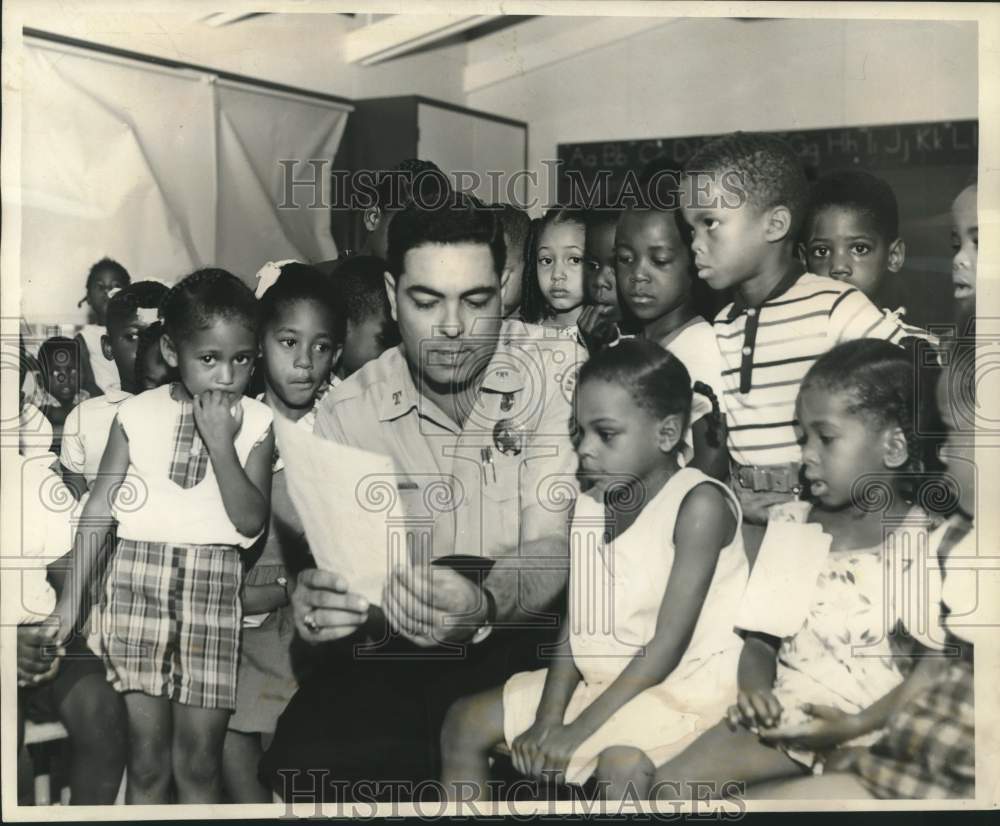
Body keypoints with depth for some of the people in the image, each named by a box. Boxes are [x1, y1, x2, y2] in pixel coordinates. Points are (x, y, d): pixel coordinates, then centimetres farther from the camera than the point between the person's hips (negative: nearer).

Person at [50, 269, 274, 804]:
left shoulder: (255, 424, 1)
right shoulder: (138, 414, 3)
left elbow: (251, 521, -7)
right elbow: (100, 508, 7)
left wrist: (220, 444, -15)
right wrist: (71, 598, 6)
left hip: (213, 583, 0)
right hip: (138, 576, 1)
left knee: (200, 762, 3)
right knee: (147, 759, 5)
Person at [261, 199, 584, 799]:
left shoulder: (558, 372, -9)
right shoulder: (348, 413, -1)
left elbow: (552, 546, -16)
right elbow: (345, 570, -5)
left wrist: (483, 606, -38)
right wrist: (322, 603, -31)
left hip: (530, 632, -2)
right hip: (399, 656, 2)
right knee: (304, 758, -21)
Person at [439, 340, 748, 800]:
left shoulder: (699, 504, -19)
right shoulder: (589, 509, 4)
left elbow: (670, 643, -21)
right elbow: (576, 627, 2)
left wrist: (576, 730, -21)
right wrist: (547, 720, -12)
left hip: (691, 682, -8)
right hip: (604, 677, 8)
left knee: (620, 761, -37)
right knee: (464, 723, 7)